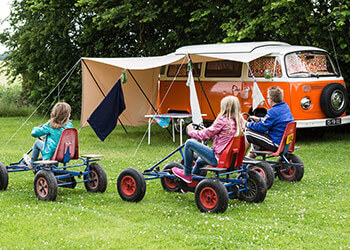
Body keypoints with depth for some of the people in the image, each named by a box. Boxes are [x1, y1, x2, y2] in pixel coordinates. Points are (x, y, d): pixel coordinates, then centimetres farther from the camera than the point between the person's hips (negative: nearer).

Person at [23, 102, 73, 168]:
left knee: (37, 142, 21)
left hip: (50, 155, -5)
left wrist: (35, 129, 13)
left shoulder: (50, 125, -20)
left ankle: (32, 162, 39)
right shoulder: (70, 125, -9)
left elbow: (34, 133, -12)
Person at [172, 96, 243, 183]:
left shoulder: (223, 121, -18)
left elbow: (206, 134, -7)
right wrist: (205, 131, 20)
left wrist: (191, 131, 10)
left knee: (189, 143, -4)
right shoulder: (238, 122, 6)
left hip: (218, 158, -9)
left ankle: (186, 174, 7)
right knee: (200, 161, 34)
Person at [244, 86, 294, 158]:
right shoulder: (285, 106, 6)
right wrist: (259, 119, 25)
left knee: (248, 133, -1)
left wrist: (246, 124, -2)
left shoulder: (273, 111, -22)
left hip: (276, 145, -10)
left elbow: (261, 127, -17)